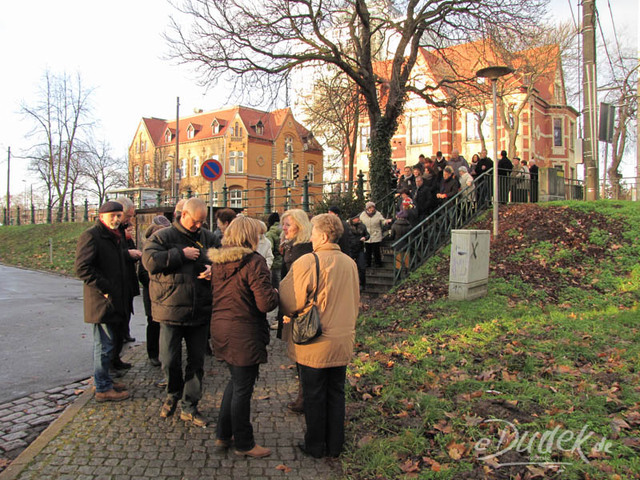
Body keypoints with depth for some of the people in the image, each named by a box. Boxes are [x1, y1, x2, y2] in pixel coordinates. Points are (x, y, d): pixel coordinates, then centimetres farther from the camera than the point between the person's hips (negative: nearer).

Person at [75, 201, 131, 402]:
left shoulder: (116, 237, 17)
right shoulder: (91, 236, -12)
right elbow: (83, 268, -20)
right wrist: (105, 289, -20)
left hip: (115, 300, 9)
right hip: (102, 302, -9)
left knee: (105, 343, 18)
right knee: (104, 345, -2)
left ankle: (104, 380, 29)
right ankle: (102, 389, 8)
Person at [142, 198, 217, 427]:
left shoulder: (208, 238, 7)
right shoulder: (163, 236, -4)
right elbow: (150, 261, -17)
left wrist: (214, 268, -8)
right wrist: (181, 254, -17)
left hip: (200, 312, 3)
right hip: (171, 311, -3)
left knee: (197, 362, 10)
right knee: (169, 361, 5)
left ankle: (189, 407, 24)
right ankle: (173, 394, 34)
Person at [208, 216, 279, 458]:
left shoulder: (218, 261, 5)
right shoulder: (254, 262, -18)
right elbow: (265, 303, -21)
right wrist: (275, 293, -2)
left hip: (220, 328, 8)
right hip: (244, 332, -8)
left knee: (236, 381, 24)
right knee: (242, 387, 5)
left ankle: (223, 434, 34)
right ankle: (244, 443, 21)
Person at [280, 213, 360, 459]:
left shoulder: (307, 262, -18)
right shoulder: (350, 263, 4)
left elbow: (291, 301, -14)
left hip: (316, 342, -6)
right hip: (343, 341, 6)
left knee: (314, 395, 9)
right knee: (336, 393, 17)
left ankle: (315, 446, 23)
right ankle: (335, 445, 28)